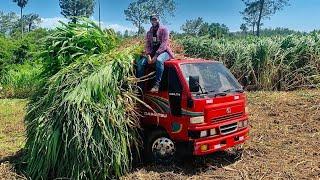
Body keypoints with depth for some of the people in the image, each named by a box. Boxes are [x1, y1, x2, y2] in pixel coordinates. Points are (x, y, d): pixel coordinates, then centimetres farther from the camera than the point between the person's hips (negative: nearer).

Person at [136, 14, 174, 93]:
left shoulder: (164, 30, -1)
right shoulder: (149, 32, 16)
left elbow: (164, 44, -13)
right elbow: (147, 45, 10)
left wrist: (156, 55, -23)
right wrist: (148, 56, -12)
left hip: (163, 51, -5)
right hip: (152, 52, 5)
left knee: (159, 60, -41)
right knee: (140, 63, -20)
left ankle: (156, 85, -40)